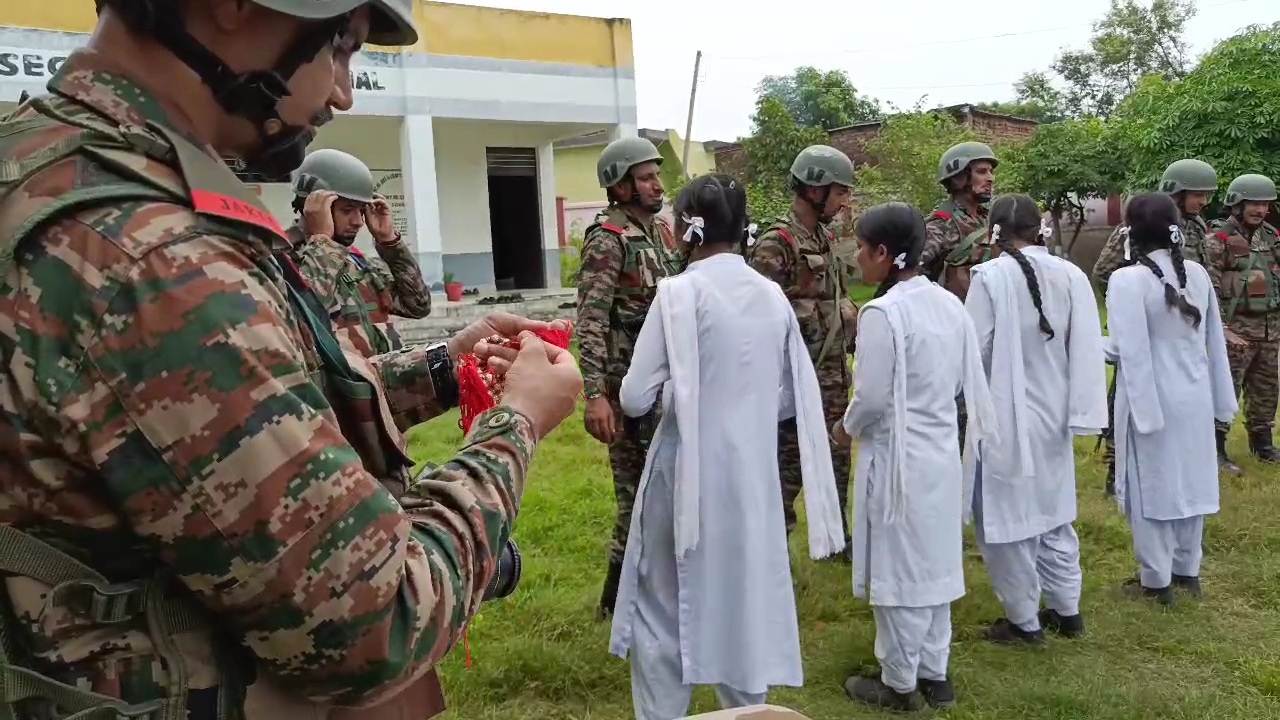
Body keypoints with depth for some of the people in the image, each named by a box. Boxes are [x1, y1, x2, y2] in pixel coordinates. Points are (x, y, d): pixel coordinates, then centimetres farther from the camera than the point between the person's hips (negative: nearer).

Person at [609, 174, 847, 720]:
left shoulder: (681, 291, -14)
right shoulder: (772, 295, 2)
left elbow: (635, 399, -12)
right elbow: (791, 399, 10)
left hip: (689, 472, -5)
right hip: (752, 471, 5)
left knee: (663, 609, 11)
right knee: (744, 600, 20)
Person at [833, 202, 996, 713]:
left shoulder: (882, 313, -21)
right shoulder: (950, 305, 3)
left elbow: (872, 398, -20)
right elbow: (967, 382, 10)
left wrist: (845, 429, -1)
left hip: (897, 459, -8)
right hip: (941, 453, 8)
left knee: (898, 570, 6)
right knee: (933, 564, 18)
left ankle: (900, 684, 19)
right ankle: (934, 674, 30)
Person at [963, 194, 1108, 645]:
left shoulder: (991, 276, -17)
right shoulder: (1071, 275, -4)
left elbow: (974, 349, -14)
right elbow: (1087, 350, -3)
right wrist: (1081, 413, 4)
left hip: (1003, 416, -5)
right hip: (1052, 413, 6)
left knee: (1007, 517, 8)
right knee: (1051, 512, 21)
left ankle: (1024, 621, 18)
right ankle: (1067, 610, 32)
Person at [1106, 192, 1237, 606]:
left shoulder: (1128, 280, -19)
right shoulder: (1198, 273, 1)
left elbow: (1129, 351, -23)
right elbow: (1215, 340, 8)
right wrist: (1222, 399, 15)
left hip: (1153, 399, -6)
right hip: (1194, 396, 6)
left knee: (1151, 486, 7)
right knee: (1188, 481, 18)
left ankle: (1156, 580, 18)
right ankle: (1187, 570, 32)